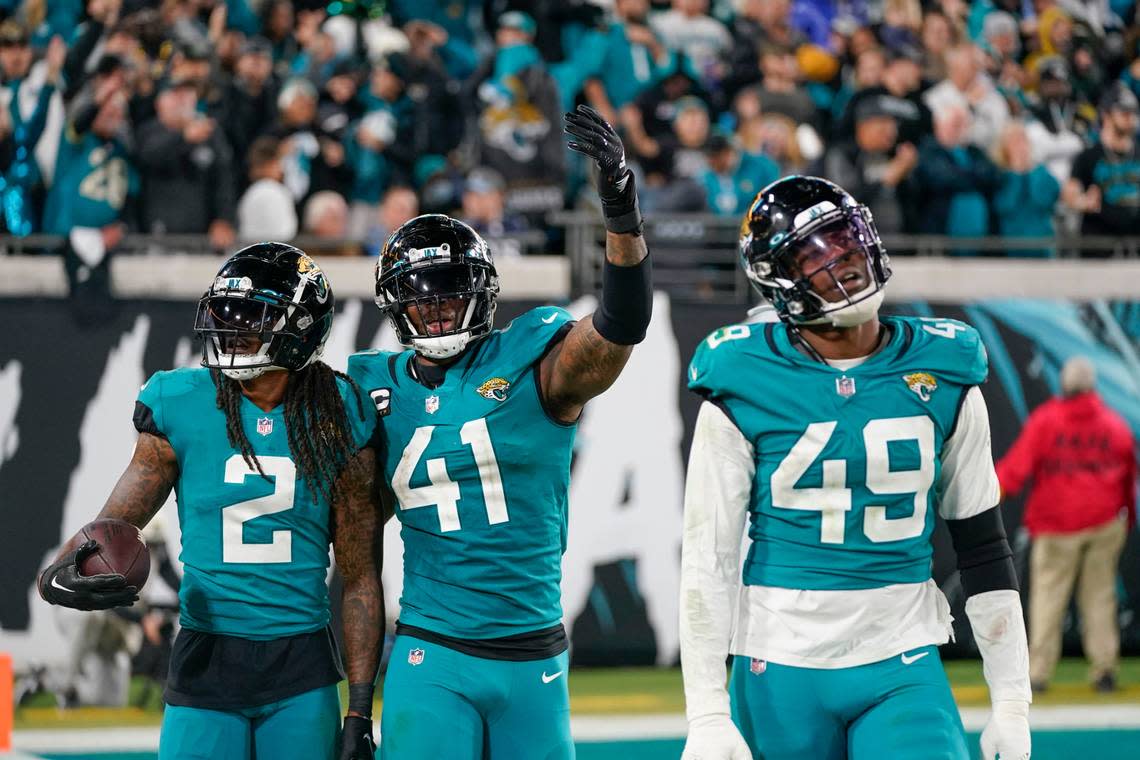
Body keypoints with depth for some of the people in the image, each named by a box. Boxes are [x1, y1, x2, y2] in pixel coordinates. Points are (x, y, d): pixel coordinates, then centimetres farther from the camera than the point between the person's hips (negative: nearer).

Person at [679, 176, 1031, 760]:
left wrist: (1012, 701, 6)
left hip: (903, 668, 1)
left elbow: (983, 547, 9)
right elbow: (706, 559, -3)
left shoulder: (943, 377, 3)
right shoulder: (743, 389, -5)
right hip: (782, 670, -1)